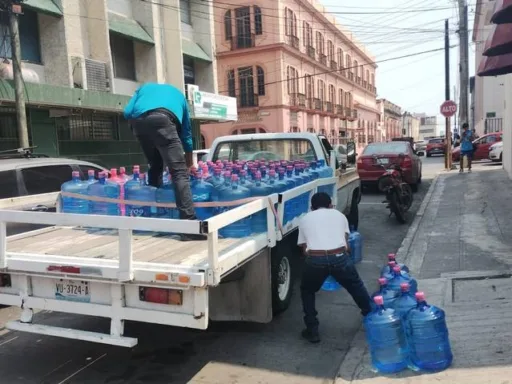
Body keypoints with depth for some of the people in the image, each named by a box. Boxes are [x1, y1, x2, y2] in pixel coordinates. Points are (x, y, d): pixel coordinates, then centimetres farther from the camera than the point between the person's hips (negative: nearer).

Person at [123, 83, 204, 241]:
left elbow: (128, 112, 19)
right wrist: (189, 164, 51)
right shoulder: (178, 95, 39)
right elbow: (186, 131, 43)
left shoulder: (144, 87, 40)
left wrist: (139, 127, 34)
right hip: (162, 118, -3)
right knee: (179, 172, -6)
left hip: (138, 120, 3)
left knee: (155, 166, 22)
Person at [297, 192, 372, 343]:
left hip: (315, 259, -1)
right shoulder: (339, 215, 24)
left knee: (307, 291, 28)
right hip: (339, 257, 1)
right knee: (357, 287, 30)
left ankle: (312, 331, 25)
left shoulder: (305, 219, 23)